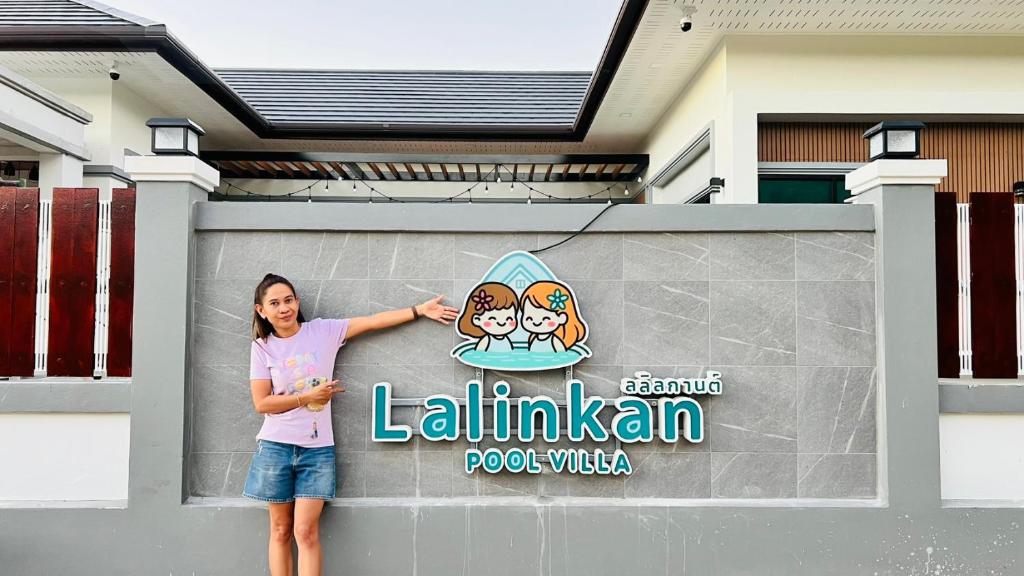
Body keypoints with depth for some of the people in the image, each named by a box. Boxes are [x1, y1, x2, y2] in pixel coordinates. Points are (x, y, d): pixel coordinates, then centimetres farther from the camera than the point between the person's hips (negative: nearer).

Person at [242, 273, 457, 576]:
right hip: (275, 446, 1)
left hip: (317, 448, 0)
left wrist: (420, 310, -2)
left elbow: (372, 321, 0)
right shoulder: (263, 347, 0)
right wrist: (308, 396, -11)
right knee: (281, 530, 9)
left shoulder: (323, 330, 1)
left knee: (306, 531, -3)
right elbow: (262, 403, -4)